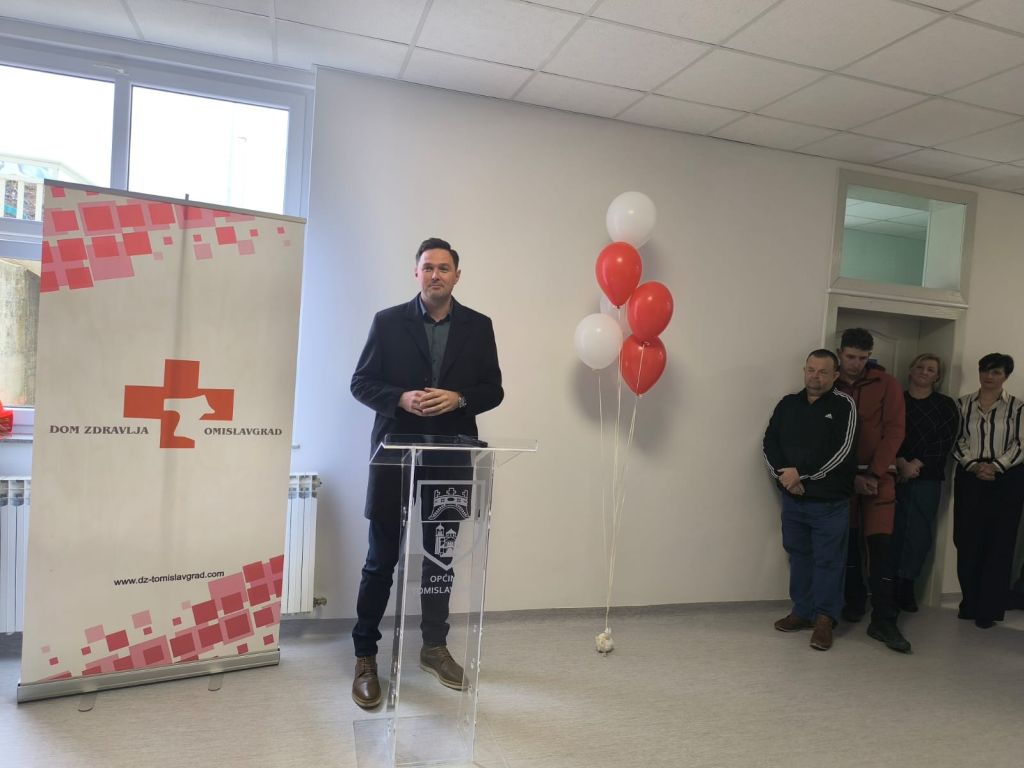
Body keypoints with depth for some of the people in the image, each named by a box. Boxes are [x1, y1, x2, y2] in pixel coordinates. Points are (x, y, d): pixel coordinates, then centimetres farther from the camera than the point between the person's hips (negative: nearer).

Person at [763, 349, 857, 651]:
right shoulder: (787, 404, 9)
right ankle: (802, 612, 25)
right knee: (798, 556, 13)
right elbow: (770, 443, 5)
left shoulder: (843, 406, -4)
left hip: (830, 502, -4)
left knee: (828, 560, 2)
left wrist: (801, 474, -15)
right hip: (792, 499, 4)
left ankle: (824, 618, 13)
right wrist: (783, 475, -11)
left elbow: (841, 453, -13)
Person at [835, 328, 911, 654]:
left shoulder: (886, 385, 1)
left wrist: (874, 474, -11)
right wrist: (849, 477, -8)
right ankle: (854, 603, 24)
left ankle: (883, 621, -1)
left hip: (877, 475, -1)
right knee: (848, 542, 7)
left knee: (881, 544, -6)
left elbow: (894, 430, -4)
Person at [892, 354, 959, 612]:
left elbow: (944, 443, -2)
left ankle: (907, 585, 5)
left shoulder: (946, 406, 9)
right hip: (894, 476, 0)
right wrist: (902, 464, -15)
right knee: (893, 530, -2)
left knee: (920, 532, -3)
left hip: (927, 478, 0)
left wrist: (916, 466, -12)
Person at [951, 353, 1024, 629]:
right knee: (967, 541, 1)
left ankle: (989, 609, 8)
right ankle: (970, 603, 13)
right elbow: (957, 441, 6)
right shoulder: (963, 404, 9)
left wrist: (996, 466, -15)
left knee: (999, 544, 0)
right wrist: (974, 465, -9)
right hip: (969, 478, 2)